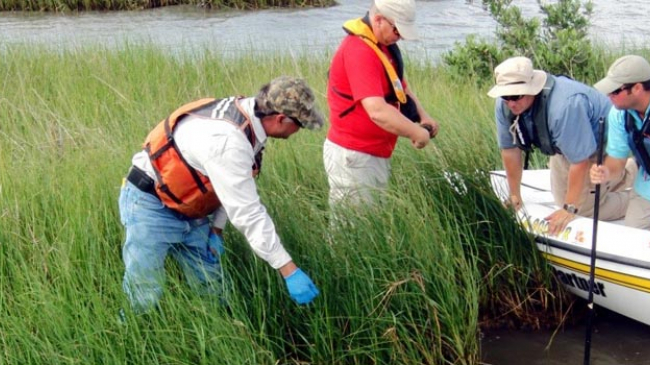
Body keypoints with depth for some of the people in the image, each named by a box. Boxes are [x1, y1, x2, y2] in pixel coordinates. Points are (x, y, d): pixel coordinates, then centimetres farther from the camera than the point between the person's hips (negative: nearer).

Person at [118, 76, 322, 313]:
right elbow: (247, 213, -32)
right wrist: (289, 271, -29)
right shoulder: (226, 139, -34)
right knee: (144, 301, -7)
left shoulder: (246, 115, -7)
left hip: (188, 210, 9)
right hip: (150, 205, -9)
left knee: (212, 290, 7)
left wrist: (217, 228, 5)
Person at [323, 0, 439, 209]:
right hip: (353, 157, -10)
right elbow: (377, 111, -31)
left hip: (376, 153, 10)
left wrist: (423, 117, 7)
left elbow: (400, 87, 24)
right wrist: (417, 133, -22)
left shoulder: (385, 46, 10)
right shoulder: (359, 50, -22)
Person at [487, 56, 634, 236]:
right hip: (564, 147, 8)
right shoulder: (503, 105, -21)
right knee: (563, 200, 19)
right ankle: (629, 174, 38)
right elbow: (510, 149, -8)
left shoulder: (564, 106, -42)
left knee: (584, 208, -12)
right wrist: (514, 195, -2)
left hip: (597, 143, -7)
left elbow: (580, 161, -35)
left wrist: (570, 209, -29)